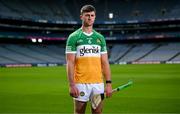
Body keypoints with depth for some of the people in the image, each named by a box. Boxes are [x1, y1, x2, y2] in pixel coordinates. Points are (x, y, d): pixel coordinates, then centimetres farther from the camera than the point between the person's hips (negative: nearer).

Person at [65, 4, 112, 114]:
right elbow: (70, 63, -6)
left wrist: (108, 83, 3)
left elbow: (105, 62, 10)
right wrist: (72, 85, -13)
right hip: (81, 83, -3)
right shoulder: (73, 37, -2)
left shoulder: (100, 38, 11)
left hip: (98, 82, 4)